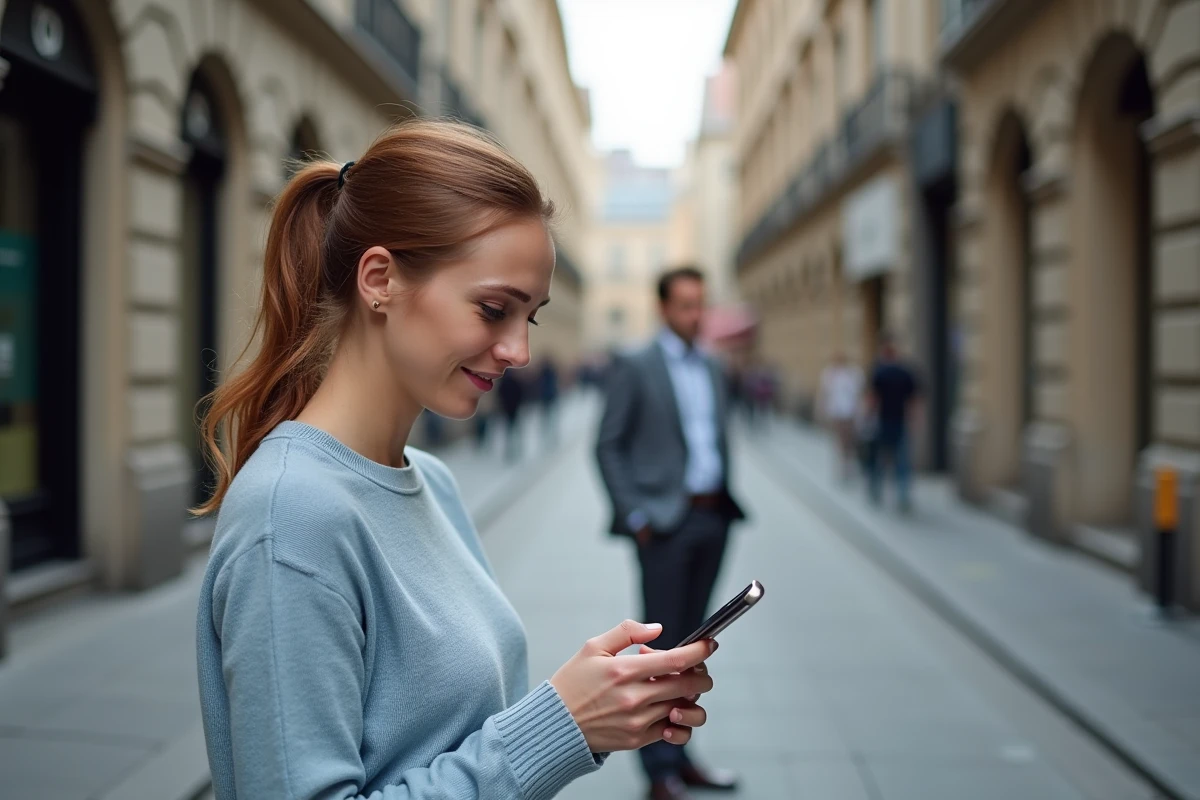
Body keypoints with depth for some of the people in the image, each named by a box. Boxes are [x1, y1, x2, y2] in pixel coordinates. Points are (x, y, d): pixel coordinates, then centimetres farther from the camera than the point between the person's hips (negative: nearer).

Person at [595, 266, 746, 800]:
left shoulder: (713, 370, 14)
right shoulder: (634, 368, -5)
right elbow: (608, 446, -7)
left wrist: (726, 501, 9)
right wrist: (634, 515, -12)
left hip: (711, 519, 6)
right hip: (665, 521, -6)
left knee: (690, 643, 13)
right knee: (661, 645, -1)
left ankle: (679, 755, 23)